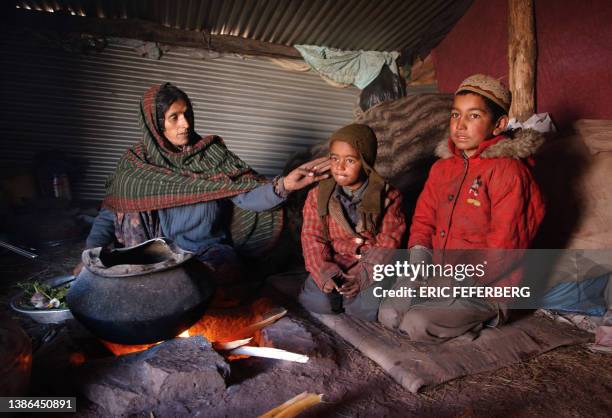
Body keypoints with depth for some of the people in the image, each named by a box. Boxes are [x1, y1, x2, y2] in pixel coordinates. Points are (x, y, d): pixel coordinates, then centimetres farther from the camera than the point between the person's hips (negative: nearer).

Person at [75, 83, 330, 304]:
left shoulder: (211, 153, -1)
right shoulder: (135, 162, 2)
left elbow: (247, 196, -12)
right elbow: (109, 214, 9)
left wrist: (282, 186, -31)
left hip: (211, 255, -1)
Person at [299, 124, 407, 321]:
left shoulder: (388, 197, -5)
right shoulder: (318, 195, 1)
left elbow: (387, 245, -9)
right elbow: (313, 239, -3)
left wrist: (362, 277, -21)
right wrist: (325, 274, -19)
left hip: (372, 267, -1)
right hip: (334, 265, 1)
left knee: (368, 308, -25)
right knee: (314, 301, -23)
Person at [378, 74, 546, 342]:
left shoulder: (508, 170, -15)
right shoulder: (442, 167, 9)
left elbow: (504, 244, -19)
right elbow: (423, 218, 10)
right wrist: (418, 261, -8)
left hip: (486, 288, -6)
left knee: (416, 325, -22)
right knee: (388, 315, -10)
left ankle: (485, 316, 2)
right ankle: (463, 314, 8)